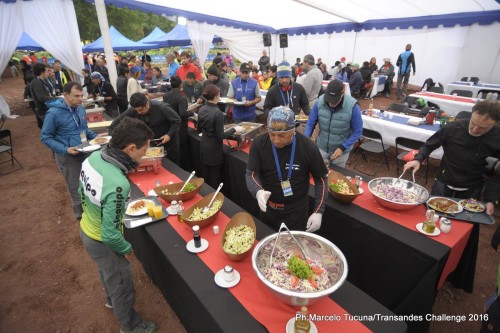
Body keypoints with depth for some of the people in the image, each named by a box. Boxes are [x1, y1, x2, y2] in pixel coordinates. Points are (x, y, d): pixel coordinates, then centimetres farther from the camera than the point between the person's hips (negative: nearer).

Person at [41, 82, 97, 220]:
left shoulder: (80, 108, -2)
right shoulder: (54, 113, -19)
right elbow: (45, 138, -13)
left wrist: (95, 137, -4)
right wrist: (65, 149, -24)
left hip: (85, 152, 5)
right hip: (67, 156, -5)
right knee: (76, 188, 10)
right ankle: (82, 213, 31)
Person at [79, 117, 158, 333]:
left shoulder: (94, 157, -15)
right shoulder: (118, 185, -40)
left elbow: (82, 192, 2)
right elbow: (110, 235, -32)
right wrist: (127, 250, -13)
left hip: (87, 229, 8)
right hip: (102, 242, -8)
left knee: (107, 271, 34)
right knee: (122, 284, 18)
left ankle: (111, 299, 63)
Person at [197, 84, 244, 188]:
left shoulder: (201, 109, -1)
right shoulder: (218, 113, -23)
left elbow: (199, 129, 10)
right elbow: (221, 136, -20)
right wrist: (234, 129, -9)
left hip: (204, 147, 7)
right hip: (214, 149, -7)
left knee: (205, 177, 21)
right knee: (215, 179, 10)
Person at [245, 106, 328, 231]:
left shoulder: (308, 147, -18)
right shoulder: (259, 144, -14)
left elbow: (320, 179, -7)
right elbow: (251, 174, -12)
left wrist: (318, 212, -13)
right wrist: (258, 191, -34)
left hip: (296, 212, -2)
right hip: (268, 209, 2)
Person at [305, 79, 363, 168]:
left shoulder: (352, 106, -23)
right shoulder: (320, 102, -16)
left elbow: (358, 131, -13)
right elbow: (310, 123, -5)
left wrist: (342, 148, -19)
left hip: (341, 150, -2)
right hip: (322, 148, 2)